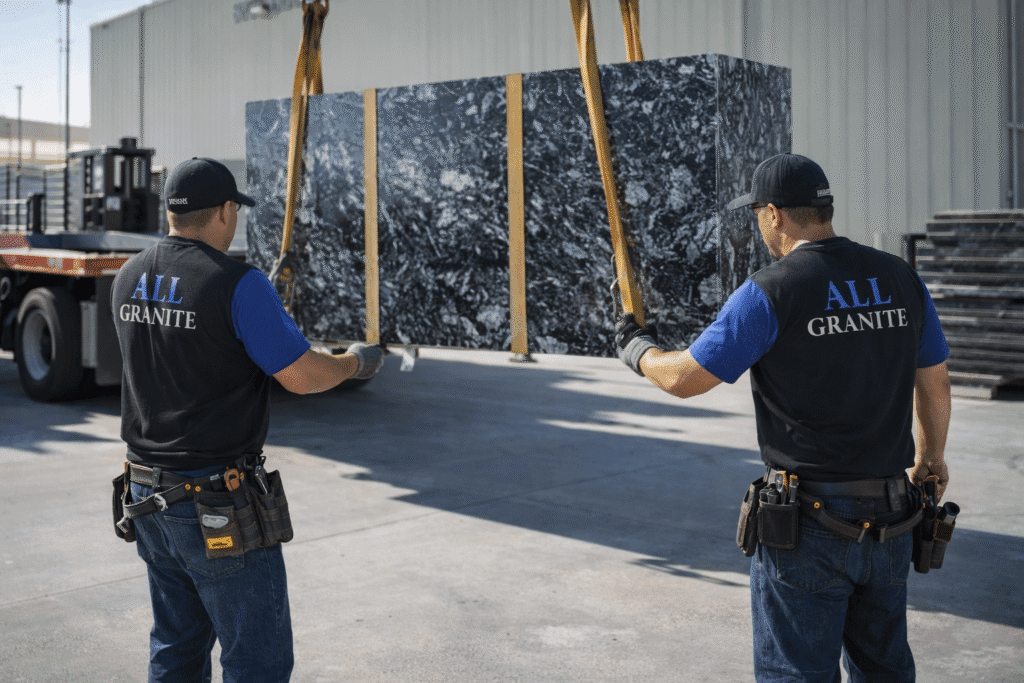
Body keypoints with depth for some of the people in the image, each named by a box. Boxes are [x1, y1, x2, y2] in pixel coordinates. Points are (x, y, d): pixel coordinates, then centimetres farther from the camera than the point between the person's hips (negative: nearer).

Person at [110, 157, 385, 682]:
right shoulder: (238, 284, -18)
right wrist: (356, 362, 3)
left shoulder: (128, 279, 5)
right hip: (219, 508, -7)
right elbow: (303, 377, -17)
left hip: (148, 496, 8)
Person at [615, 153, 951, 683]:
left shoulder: (770, 292, -14)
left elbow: (684, 379, -10)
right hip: (889, 518, 6)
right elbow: (935, 383, 15)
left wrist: (637, 350, 12)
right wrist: (931, 455, 32)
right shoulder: (901, 280, 3)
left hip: (808, 519, -6)